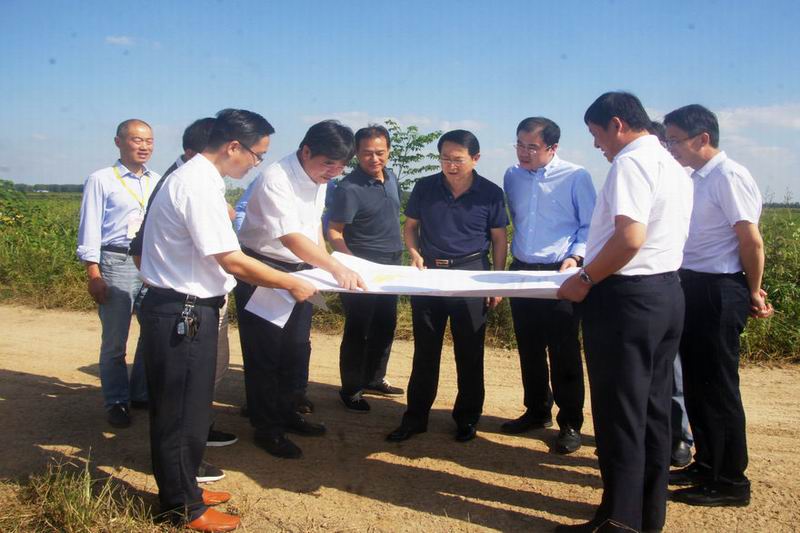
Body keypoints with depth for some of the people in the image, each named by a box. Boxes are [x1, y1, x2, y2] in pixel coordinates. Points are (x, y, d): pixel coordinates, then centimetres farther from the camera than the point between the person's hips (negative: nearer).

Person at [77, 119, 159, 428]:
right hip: (117, 263, -4)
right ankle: (116, 401, 19)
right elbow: (90, 229, -3)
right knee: (114, 341, 3)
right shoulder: (101, 180, 0)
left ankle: (141, 394, 28)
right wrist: (94, 275, -9)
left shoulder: (159, 182, 11)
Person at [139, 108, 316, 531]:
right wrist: (291, 284, -11)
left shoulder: (196, 177, 10)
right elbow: (233, 262, -22)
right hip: (182, 313, -10)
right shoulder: (199, 185, -21)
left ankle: (183, 489, 36)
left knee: (189, 407, 20)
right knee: (180, 412, 4)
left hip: (186, 309, 10)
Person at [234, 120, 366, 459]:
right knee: (264, 354, 2)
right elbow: (291, 239, -36)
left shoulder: (318, 179, 1)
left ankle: (285, 412, 35)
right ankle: (266, 428, 18)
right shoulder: (275, 180, -26)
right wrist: (337, 268, -45)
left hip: (299, 270, 8)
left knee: (296, 348, 17)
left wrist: (327, 264, 7)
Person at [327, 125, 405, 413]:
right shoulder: (350, 188, -17)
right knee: (357, 329, 1)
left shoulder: (391, 178, 6)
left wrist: (400, 253, 16)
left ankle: (374, 377, 33)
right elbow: (334, 232, -17)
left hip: (391, 266, 8)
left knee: (385, 325, 17)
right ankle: (351, 389, 15)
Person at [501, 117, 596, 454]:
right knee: (529, 348, 13)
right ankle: (537, 412, 28)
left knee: (563, 350, -1)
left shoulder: (575, 177, -7)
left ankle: (570, 423, 11)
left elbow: (590, 226, -4)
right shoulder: (512, 177, 8)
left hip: (560, 275, -5)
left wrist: (576, 256, -18)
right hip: (521, 271, 5)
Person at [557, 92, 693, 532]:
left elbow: (630, 237, -25)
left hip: (626, 297, -10)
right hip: (667, 293, 10)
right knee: (654, 409, 15)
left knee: (620, 413, -1)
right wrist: (592, 264, 23)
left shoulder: (631, 162, -14)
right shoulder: (674, 167, 16)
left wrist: (585, 279, -14)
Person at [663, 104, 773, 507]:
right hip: (693, 288, 9)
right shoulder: (696, 179, 11)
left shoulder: (728, 177, -16)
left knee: (717, 387, 0)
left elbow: (751, 240, -16)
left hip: (719, 292, -9)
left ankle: (730, 481, 15)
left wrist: (753, 293, -7)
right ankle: (707, 465, 31)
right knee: (695, 383, 16)